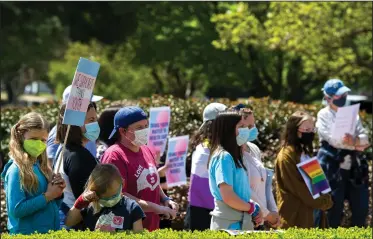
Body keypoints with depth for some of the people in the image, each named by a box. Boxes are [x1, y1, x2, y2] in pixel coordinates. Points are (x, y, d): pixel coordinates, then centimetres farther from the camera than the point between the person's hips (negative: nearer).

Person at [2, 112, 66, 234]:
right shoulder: (17, 170, -12)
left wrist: (57, 193, -3)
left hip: (51, 232, 7)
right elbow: (16, 210, -21)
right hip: (26, 234, -7)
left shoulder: (41, 166, 9)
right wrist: (47, 196, -17)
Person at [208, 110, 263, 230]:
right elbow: (228, 197, -20)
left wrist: (253, 209, 3)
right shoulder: (224, 157, -13)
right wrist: (253, 208, -5)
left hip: (239, 223, 9)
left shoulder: (232, 156, 17)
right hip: (229, 225, -9)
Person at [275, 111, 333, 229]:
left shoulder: (305, 152, 15)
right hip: (296, 215, -9)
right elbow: (298, 188, -17)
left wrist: (324, 199, 1)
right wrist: (324, 202, -11)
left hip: (310, 212, 9)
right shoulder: (287, 156, -13)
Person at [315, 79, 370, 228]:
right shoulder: (324, 115, -2)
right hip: (333, 167, -5)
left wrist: (354, 140, -20)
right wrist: (356, 145, -10)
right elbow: (334, 140, -15)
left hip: (354, 168, 5)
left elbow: (364, 138, 1)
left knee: (361, 208, 6)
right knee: (334, 209, -1)